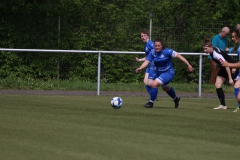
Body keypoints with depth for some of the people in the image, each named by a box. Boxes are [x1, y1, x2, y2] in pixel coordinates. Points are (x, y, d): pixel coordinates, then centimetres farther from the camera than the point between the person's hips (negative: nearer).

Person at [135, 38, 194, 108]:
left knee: (154, 84, -25)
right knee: (165, 88, 31)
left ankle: (151, 102, -10)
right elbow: (146, 61, -17)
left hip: (168, 72, -7)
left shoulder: (167, 51, -23)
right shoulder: (152, 52, -11)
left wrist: (188, 65, -20)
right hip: (159, 73, 7)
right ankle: (176, 98, 60)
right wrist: (140, 68, -37)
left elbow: (178, 56, -19)